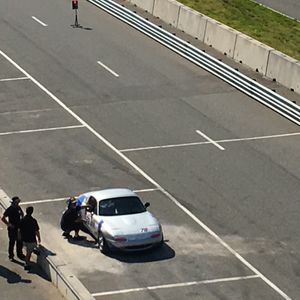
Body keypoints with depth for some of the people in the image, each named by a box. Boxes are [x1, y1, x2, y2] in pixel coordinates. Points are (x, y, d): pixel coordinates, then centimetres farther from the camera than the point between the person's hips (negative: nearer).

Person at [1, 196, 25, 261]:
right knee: (12, 242, 5)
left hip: (19, 228, 5)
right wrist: (8, 224, -19)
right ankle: (11, 256, 19)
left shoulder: (18, 208, -1)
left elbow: (22, 214, 18)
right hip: (12, 229, -5)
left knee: (20, 242, 14)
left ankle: (20, 254, 31)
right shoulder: (9, 209, -17)